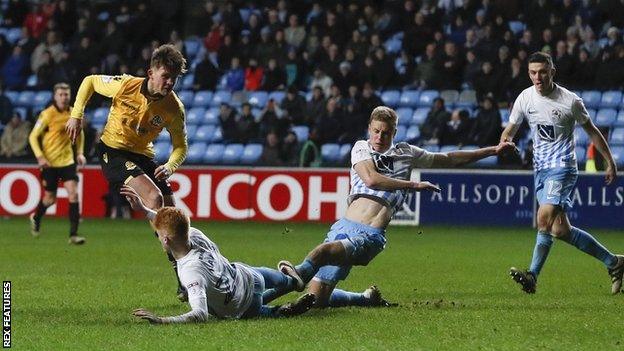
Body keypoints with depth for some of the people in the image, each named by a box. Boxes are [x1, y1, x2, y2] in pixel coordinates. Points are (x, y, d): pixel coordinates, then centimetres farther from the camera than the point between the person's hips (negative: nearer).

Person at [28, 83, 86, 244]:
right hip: (49, 162, -3)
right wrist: (40, 157, -18)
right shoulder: (47, 115, -12)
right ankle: (36, 218, 39)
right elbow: (33, 137, -8)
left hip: (67, 160, 3)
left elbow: (79, 134, 20)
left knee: (73, 193, -12)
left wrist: (80, 153, 9)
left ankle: (73, 234, -12)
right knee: (50, 198, 6)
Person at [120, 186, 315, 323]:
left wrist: (162, 321, -63)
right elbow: (176, 226, -2)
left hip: (242, 311, -6)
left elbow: (201, 315, -55)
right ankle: (293, 280, 73)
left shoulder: (191, 272, -46)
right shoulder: (196, 236, -26)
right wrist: (143, 210, -4)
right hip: (249, 276, 6)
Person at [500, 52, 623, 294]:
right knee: (560, 229, 2)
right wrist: (504, 143, -14)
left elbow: (591, 130, 5)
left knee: (545, 218, -23)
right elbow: (511, 129, 10)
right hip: (540, 169, 6)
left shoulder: (570, 101, -7)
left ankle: (533, 275, -21)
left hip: (563, 167, -5)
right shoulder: (525, 98, 4)